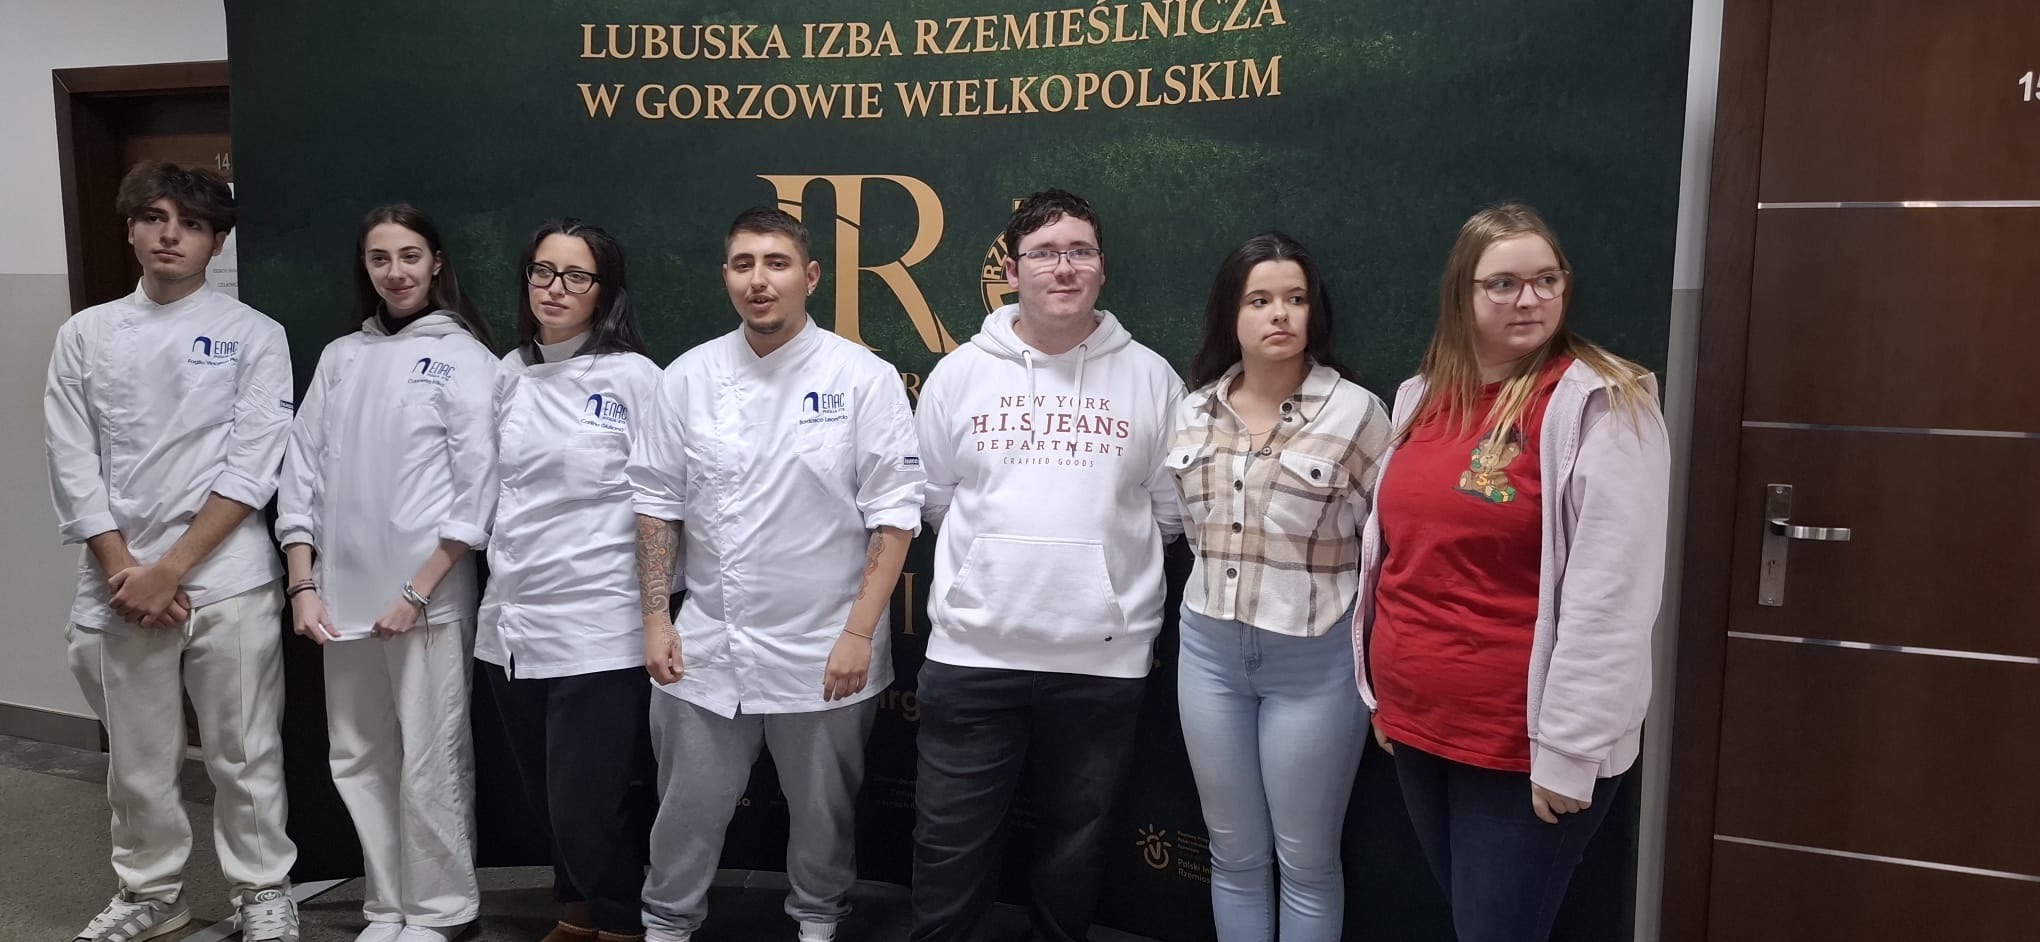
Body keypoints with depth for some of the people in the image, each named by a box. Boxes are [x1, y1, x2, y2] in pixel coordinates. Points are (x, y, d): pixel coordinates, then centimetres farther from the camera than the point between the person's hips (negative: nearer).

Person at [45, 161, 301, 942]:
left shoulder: (253, 335, 0)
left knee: (243, 752, 5)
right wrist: (123, 570, -6)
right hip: (118, 583, 3)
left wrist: (171, 568, -12)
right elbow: (73, 467, 4)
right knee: (137, 756, 14)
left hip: (227, 580, -3)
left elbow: (252, 468, -7)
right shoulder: (85, 335, 8)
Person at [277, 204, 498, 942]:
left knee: (429, 766, 0)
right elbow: (302, 475, 11)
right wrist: (303, 585, 1)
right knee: (359, 761, 11)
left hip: (430, 600, -5)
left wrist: (418, 592, -11)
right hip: (344, 599, 5)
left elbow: (477, 490, -7)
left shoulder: (464, 357, -2)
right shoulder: (338, 357, 12)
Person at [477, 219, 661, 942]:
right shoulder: (509, 374, 9)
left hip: (597, 629, -5)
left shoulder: (633, 376, -6)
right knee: (546, 802, 16)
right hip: (511, 622, 6)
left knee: (586, 808, -2)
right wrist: (501, 569, 16)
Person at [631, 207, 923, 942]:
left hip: (823, 651, -2)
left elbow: (894, 516, -9)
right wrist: (656, 619, 2)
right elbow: (658, 503, 7)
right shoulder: (689, 377, 1)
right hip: (706, 648, 2)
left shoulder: (864, 378, -9)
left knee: (824, 810, 15)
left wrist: (859, 632, -12)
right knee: (688, 811, 14)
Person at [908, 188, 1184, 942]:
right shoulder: (959, 373, 0)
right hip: (973, 652, 0)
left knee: (1075, 839, 18)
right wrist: (998, 553, 7)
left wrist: (1097, 557, 5)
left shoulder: (1150, 377, -1)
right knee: (951, 842, 10)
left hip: (1104, 657, 0)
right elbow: (932, 497, 7)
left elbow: (1171, 510, 3)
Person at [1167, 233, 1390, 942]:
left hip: (1316, 659, -4)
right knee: (1234, 854, 16)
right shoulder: (1194, 412, 3)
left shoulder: (1356, 412, -11)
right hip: (1210, 650, 4)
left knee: (1306, 862, 10)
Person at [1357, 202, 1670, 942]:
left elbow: (1610, 596, -18)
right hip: (1416, 723, 6)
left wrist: (1568, 750, -18)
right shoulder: (1423, 397, 7)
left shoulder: (1600, 406, -13)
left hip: (1521, 744, -6)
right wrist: (1381, 689, 14)